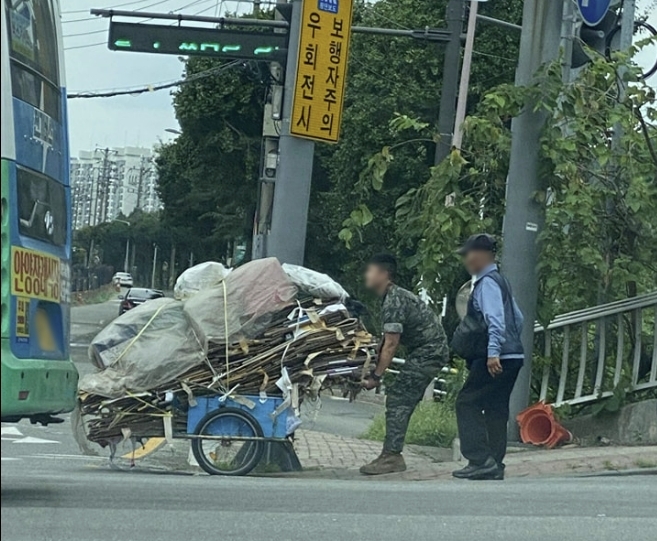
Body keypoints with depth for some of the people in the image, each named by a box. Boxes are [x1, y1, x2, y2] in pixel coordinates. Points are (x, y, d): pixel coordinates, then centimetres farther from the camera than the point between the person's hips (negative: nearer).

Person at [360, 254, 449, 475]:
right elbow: (386, 342, 16)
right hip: (428, 351, 10)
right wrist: (374, 369, 11)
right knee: (403, 401, 10)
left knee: (398, 399, -12)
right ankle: (392, 455, 12)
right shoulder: (391, 297, 14)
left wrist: (376, 377, -18)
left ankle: (391, 456, -14)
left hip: (428, 352, -10)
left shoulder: (394, 301, -18)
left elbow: (391, 345, -21)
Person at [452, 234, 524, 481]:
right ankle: (494, 465, 12)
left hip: (496, 359, -10)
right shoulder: (499, 281, 19)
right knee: (496, 409, 11)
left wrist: (493, 352, -29)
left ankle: (481, 461, -13)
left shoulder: (487, 283, -11)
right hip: (513, 356, 10)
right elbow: (518, 318, 24)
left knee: (467, 403, -7)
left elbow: (496, 319, -23)